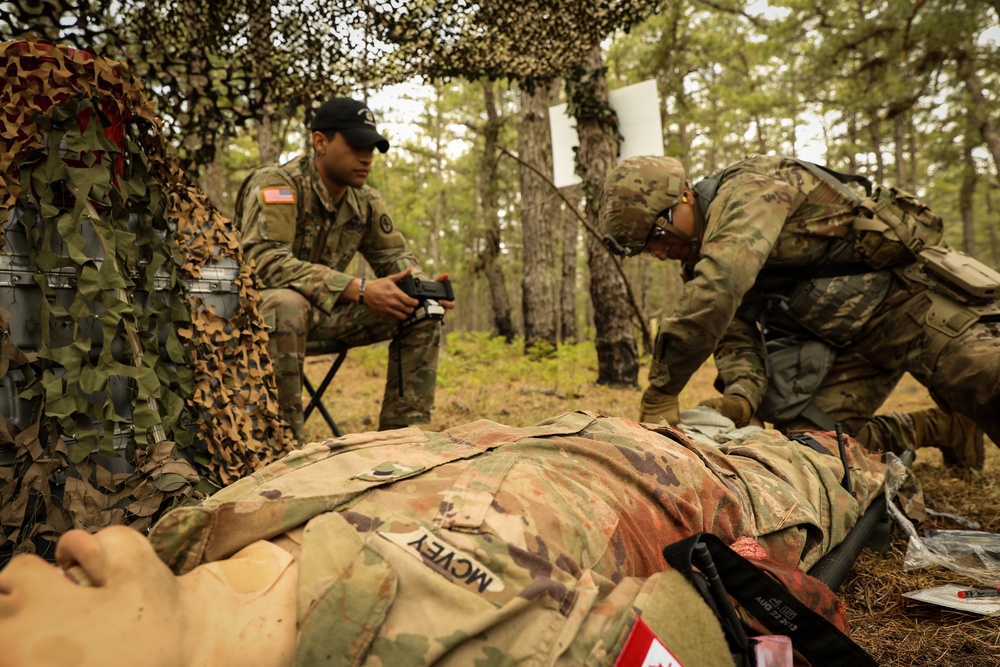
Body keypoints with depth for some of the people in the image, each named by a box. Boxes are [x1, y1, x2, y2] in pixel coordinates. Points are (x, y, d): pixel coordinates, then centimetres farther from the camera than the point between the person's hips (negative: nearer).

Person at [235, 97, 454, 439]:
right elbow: (265, 261, -33)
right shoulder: (276, 183, -20)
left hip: (325, 311, 6)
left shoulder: (366, 201, 1)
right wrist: (360, 290, -38)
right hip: (257, 307, -6)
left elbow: (394, 256, 10)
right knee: (286, 306, -41)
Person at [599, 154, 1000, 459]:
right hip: (849, 340, 8)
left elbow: (719, 285, -41)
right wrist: (741, 396, -26)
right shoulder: (700, 259, 4)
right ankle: (939, 430, 17)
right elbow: (736, 335, -3)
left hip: (906, 297, -7)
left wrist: (661, 391, -39)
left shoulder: (751, 188, -24)